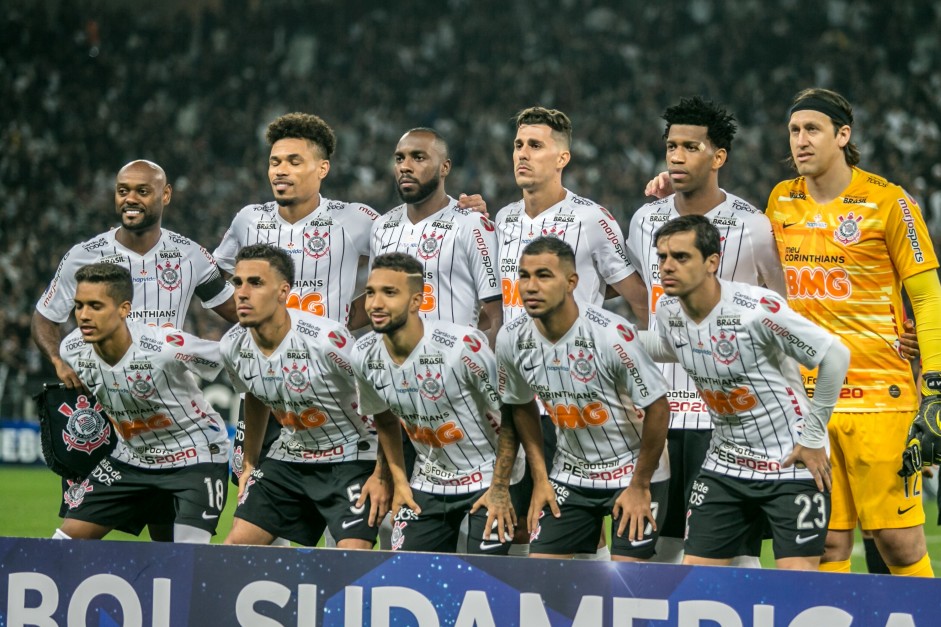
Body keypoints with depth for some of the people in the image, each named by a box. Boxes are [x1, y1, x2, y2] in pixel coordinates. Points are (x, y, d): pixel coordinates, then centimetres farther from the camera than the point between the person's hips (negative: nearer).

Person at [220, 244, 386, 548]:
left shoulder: (325, 338, -27)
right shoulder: (233, 346, -8)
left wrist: (383, 475, -17)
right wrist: (249, 463, 21)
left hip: (351, 459, -6)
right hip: (288, 457, 6)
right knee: (236, 545, -1)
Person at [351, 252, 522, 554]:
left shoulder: (463, 344, -26)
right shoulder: (364, 356, -8)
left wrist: (500, 487, -15)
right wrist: (399, 481, 8)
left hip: (487, 477, -5)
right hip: (428, 483, 5)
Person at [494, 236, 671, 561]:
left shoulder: (612, 334, -25)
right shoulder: (511, 339, -9)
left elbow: (657, 407, -17)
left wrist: (640, 486, -12)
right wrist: (540, 479, 6)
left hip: (633, 472, -5)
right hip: (570, 474, 5)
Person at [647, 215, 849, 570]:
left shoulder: (757, 309, -23)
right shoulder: (666, 311, -3)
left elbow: (835, 356, -17)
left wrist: (813, 437, -11)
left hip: (793, 464, -6)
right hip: (724, 465, 6)